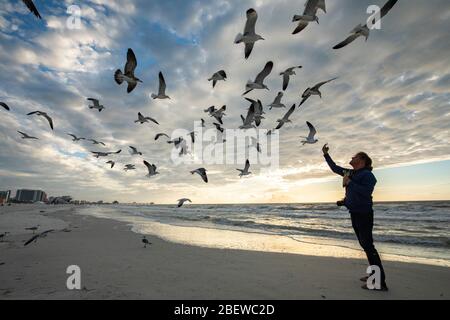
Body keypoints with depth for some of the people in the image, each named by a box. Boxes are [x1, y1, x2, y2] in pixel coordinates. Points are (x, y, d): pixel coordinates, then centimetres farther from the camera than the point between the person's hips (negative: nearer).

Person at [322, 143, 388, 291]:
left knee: (368, 246, -9)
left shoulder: (367, 174, -13)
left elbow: (366, 191, -28)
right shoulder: (351, 173, 12)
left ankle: (380, 282, -3)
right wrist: (326, 154, 21)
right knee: (365, 245, 14)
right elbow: (335, 168, 23)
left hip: (364, 214, -9)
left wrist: (348, 182, -22)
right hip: (354, 214, 9)